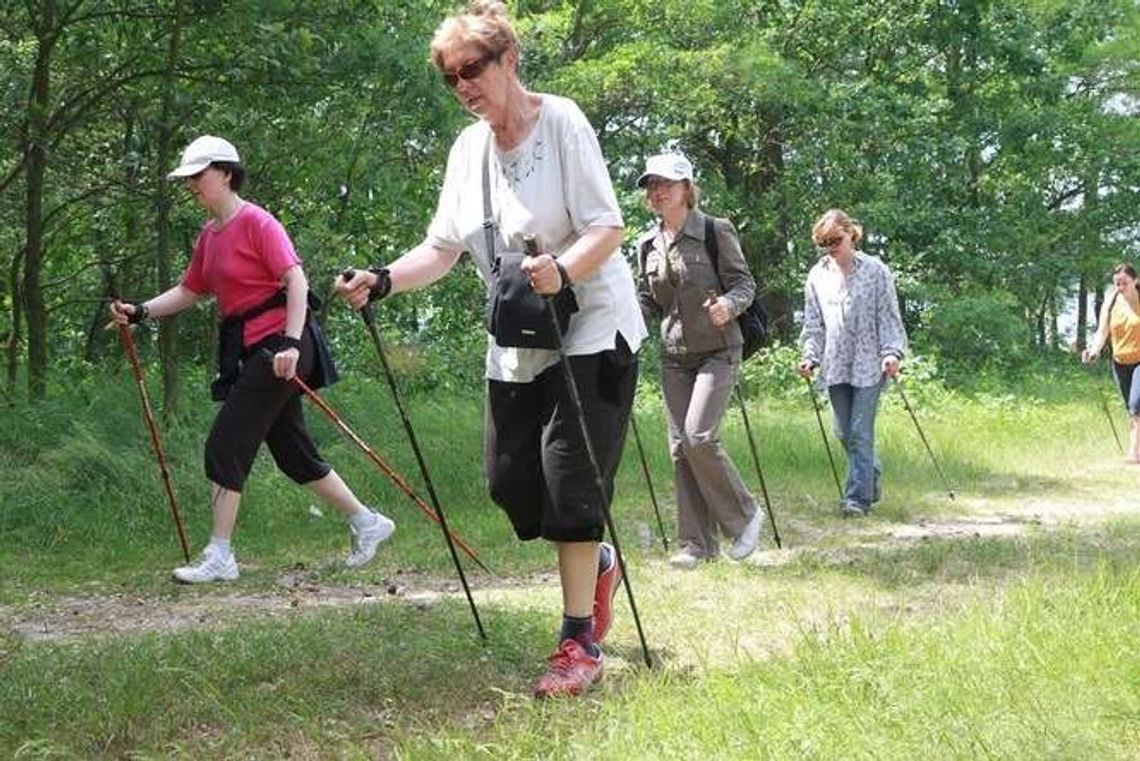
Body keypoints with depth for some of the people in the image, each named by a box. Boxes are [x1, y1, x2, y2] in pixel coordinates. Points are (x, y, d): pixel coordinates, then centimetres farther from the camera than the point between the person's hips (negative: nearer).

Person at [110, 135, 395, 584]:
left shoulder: (255, 222, -11)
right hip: (246, 349, 9)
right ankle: (367, 523, 26)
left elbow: (296, 280, -17)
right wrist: (139, 312, 6)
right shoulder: (209, 235, 16)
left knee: (225, 446, -9)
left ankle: (219, 558, -2)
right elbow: (188, 292, 21)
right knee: (294, 454, 14)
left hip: (276, 344, -9)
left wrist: (290, 343, -27)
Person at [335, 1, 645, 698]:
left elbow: (607, 228, -18)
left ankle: (581, 643, -3)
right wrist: (384, 280, -13)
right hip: (516, 345, 7)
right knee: (511, 483, 4)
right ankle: (596, 560, 33)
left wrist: (563, 270, -37)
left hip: (590, 328, -7)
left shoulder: (561, 122, -12)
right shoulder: (467, 150, 7)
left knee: (570, 477, -12)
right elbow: (443, 248, 5)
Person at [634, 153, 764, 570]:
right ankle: (697, 542, 8)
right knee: (680, 446, 2)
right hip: (674, 355, 6)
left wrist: (728, 304, -26)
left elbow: (744, 283, -5)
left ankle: (744, 515, 3)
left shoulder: (716, 231, -6)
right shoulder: (648, 245, 9)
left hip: (716, 351, -6)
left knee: (699, 436, -18)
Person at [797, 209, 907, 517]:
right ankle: (871, 479, 28)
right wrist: (809, 356, -2)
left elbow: (889, 317, -2)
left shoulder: (875, 271, -1)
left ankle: (859, 496, -5)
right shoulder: (817, 275, 9)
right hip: (835, 366, 4)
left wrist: (891, 352, -15)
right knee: (844, 432, 8)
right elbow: (813, 323, 11)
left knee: (860, 431, -8)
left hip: (869, 364, -4)